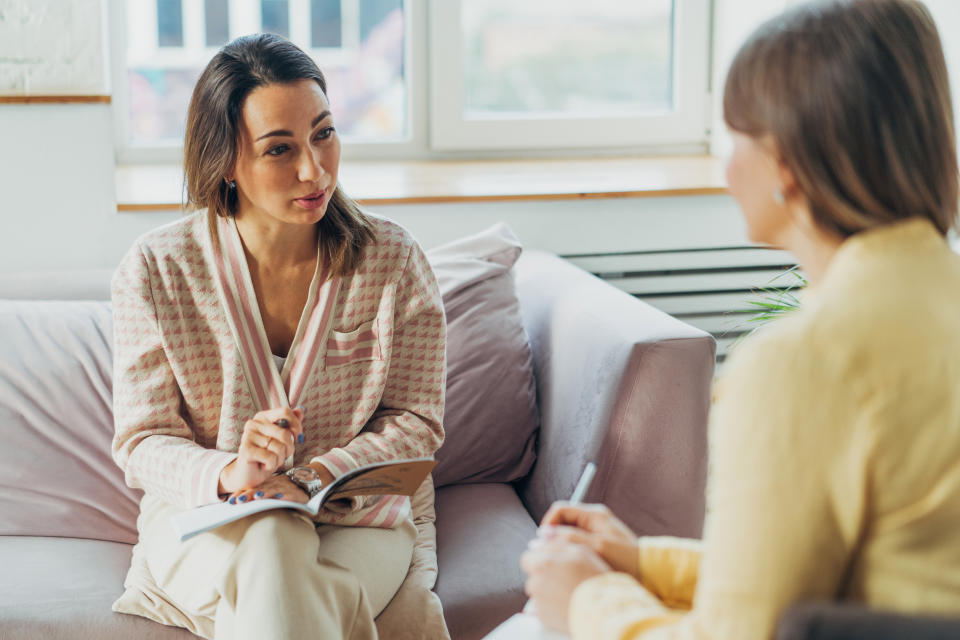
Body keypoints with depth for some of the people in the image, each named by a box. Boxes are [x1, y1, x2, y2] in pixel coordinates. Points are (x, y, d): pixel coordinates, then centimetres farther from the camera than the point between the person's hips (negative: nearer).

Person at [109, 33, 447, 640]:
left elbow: (416, 421, -2)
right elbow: (143, 440, -5)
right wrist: (229, 472, -27)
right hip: (202, 522, 0)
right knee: (270, 545, -34)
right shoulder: (156, 270, -7)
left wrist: (314, 477, -19)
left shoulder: (393, 259, -5)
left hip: (356, 517, 0)